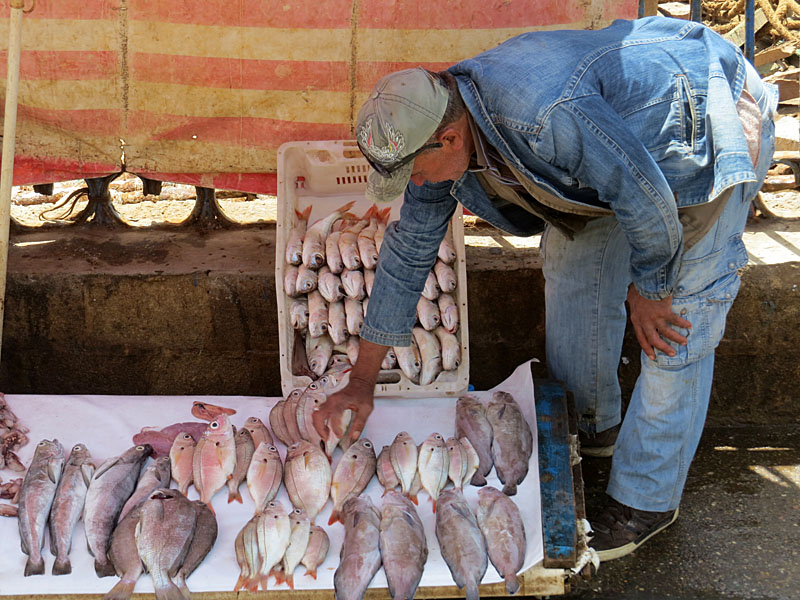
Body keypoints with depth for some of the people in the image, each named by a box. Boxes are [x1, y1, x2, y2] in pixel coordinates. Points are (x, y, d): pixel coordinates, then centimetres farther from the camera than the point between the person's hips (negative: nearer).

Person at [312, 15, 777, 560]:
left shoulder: (547, 117, -42)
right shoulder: (435, 127, -13)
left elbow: (645, 196, -29)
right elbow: (408, 252, -4)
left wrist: (648, 290, -11)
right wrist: (361, 382, -1)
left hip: (708, 122, -8)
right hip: (623, 125, 8)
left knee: (675, 324, -9)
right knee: (575, 271, 12)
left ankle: (647, 498, 3)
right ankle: (592, 425, 34)